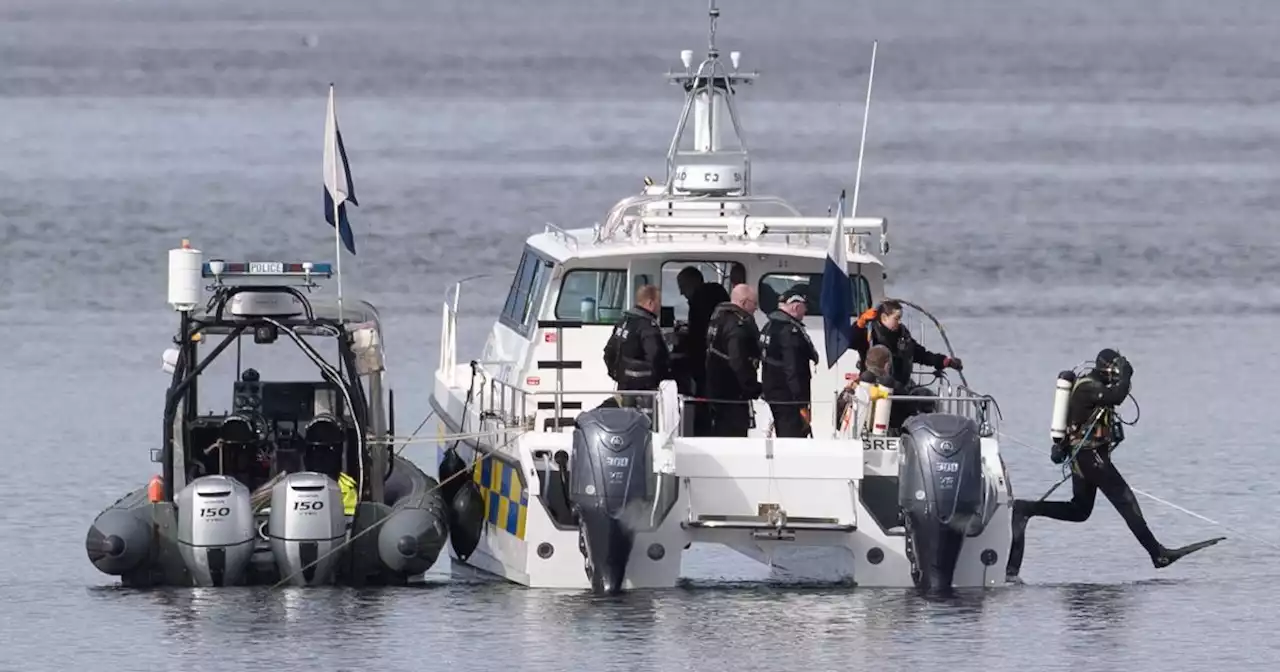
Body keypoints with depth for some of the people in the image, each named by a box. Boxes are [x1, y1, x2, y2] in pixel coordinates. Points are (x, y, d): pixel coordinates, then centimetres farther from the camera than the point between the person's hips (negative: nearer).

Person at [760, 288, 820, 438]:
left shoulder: (770, 327, 12)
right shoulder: (790, 330, -20)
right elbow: (793, 369, -24)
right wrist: (802, 404, -23)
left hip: (773, 392, 10)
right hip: (789, 397, -10)